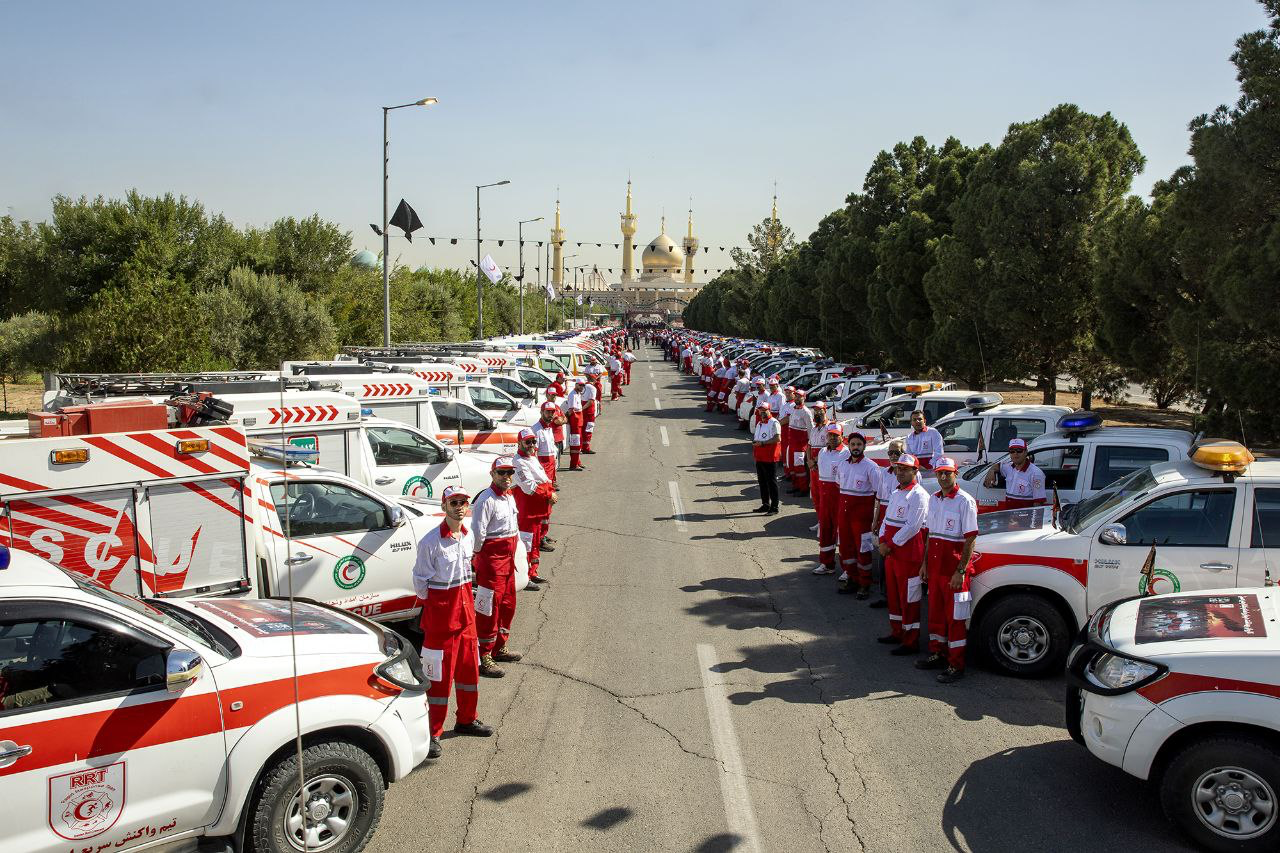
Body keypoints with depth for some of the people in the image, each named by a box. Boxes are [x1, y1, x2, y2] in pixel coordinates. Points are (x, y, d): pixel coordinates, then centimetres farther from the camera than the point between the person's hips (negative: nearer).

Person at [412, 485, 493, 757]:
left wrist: (464, 600, 14)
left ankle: (466, 720, 33)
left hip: (465, 607, 7)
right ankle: (433, 733, 10)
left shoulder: (467, 536, 4)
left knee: (469, 668, 16)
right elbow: (420, 580, -10)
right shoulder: (431, 541, -17)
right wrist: (434, 605, -5)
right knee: (440, 675, -1)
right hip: (440, 612, -7)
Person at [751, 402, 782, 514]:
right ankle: (765, 504, 24)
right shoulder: (759, 423, 17)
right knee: (762, 482, 14)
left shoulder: (774, 423, -11)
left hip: (770, 458, -9)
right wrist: (755, 442, 7)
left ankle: (774, 507, 1)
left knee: (772, 482, -4)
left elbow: (777, 439, -20)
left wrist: (762, 443, -19)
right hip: (759, 458, 9)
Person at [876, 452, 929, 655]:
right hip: (890, 553, 9)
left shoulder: (919, 495, -14)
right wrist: (882, 541, 0)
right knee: (894, 594, 18)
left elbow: (912, 526, -20)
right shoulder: (896, 493, 15)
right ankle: (897, 632, 31)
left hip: (909, 555, -9)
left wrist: (891, 545, -17)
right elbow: (887, 519, 17)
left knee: (909, 599, -2)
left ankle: (911, 642, 4)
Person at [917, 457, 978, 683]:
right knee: (936, 612, 17)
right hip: (934, 567, 7)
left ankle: (956, 666, 6)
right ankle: (937, 654, 31)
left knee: (956, 617, 0)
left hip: (954, 570, -7)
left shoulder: (965, 501, -12)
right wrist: (925, 563, 15)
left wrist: (960, 572, -18)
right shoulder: (934, 499, 10)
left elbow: (970, 540, -15)